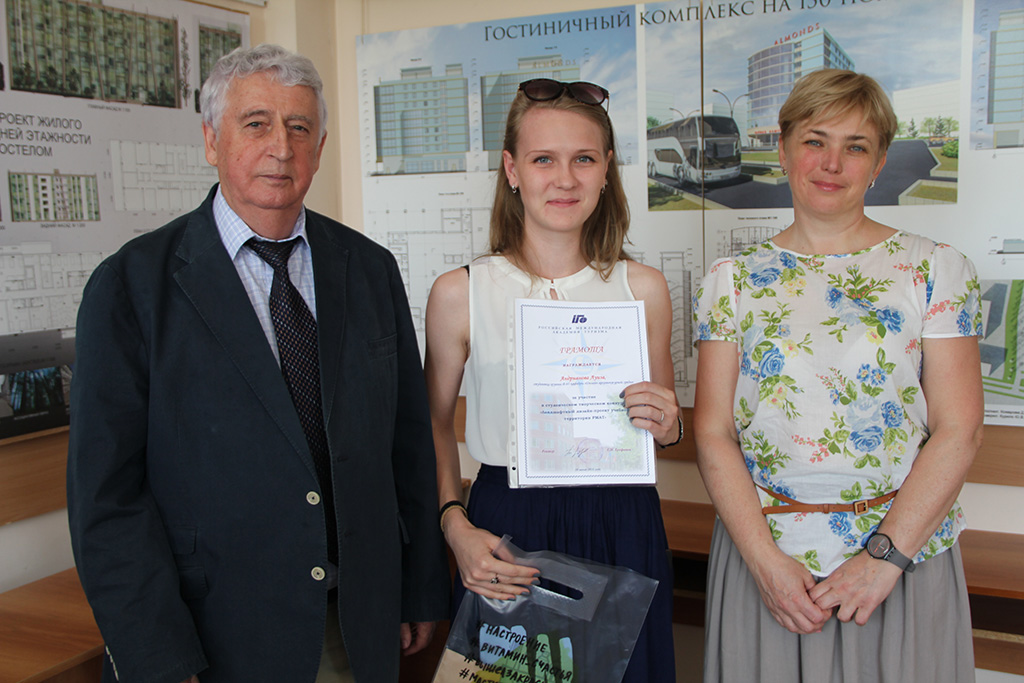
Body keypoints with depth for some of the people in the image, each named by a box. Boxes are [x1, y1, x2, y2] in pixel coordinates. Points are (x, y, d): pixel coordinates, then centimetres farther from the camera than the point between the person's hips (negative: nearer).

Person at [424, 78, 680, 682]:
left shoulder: (643, 288, 0)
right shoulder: (460, 293, -6)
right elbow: (436, 426, 3)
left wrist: (666, 423, -10)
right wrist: (455, 525, -10)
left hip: (623, 529, 2)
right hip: (506, 526, -1)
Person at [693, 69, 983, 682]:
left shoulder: (936, 268, 0)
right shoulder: (734, 278, 2)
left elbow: (958, 430, -6)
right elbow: (713, 433, -2)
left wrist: (883, 558, -13)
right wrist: (768, 561, -11)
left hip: (905, 548, 0)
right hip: (761, 550, 1)